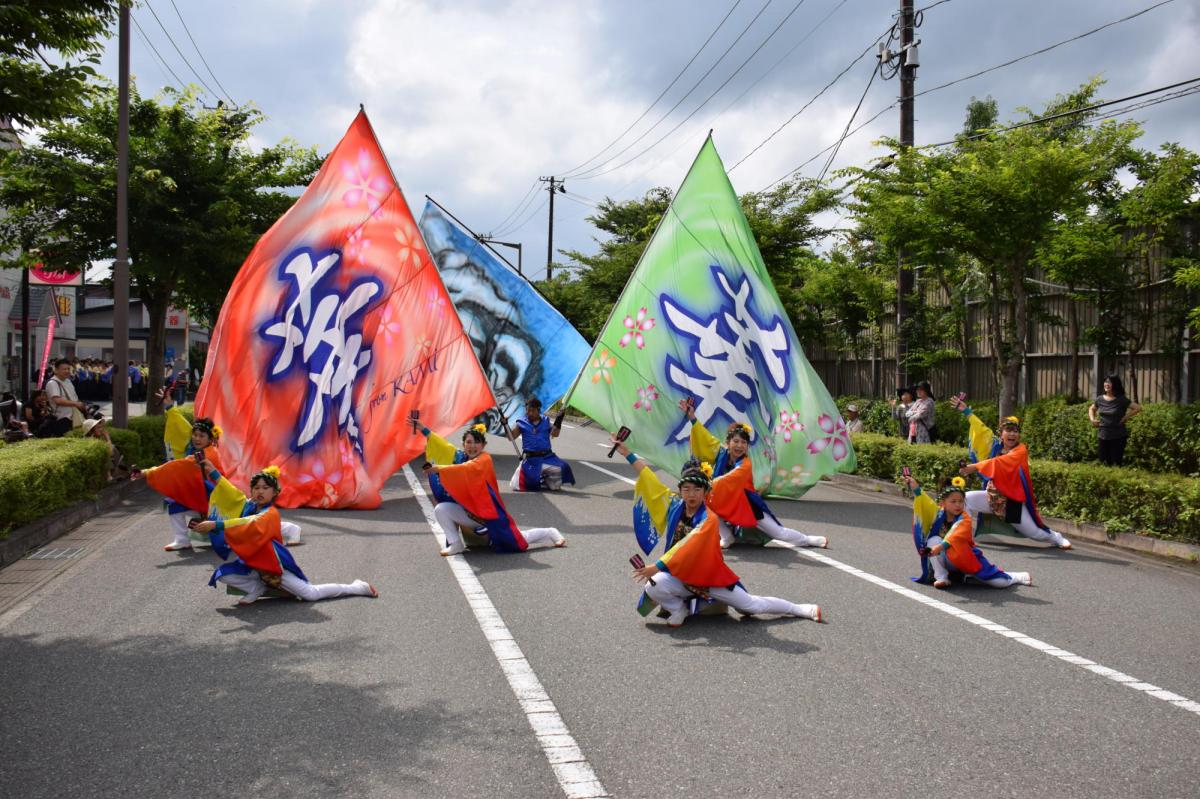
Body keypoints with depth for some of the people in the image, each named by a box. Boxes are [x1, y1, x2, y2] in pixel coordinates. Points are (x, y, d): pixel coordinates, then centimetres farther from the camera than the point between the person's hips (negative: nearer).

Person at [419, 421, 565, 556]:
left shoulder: (484, 459, -18)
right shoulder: (461, 457, 1)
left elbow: (468, 469, -37)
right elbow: (443, 446, -6)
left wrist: (440, 468, -45)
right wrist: (423, 429, -14)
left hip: (489, 512, -5)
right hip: (469, 511, 5)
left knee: (520, 541, 4)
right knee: (441, 509, -17)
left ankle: (550, 533, 29)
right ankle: (456, 544, -4)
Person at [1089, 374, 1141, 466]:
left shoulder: (1121, 400, -9)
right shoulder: (1100, 399, 5)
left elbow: (1138, 408, -11)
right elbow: (1091, 409, 24)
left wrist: (1126, 417, -12)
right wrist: (1092, 419, 8)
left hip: (1118, 437, -4)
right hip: (1102, 436, 4)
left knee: (1116, 463, -1)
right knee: (1103, 463, 8)